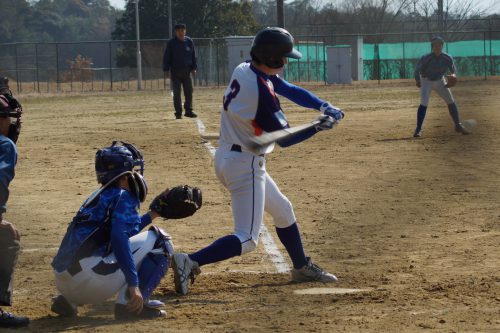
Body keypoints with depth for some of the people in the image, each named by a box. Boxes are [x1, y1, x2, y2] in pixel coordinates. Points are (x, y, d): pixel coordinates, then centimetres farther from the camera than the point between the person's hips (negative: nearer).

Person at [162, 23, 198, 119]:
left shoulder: (189, 41, 4)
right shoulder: (171, 42, -4)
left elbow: (193, 55, 11)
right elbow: (166, 57, -3)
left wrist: (194, 67, 4)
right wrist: (166, 70, -9)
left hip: (187, 70, 3)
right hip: (175, 71, -3)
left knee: (189, 92, 3)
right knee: (176, 93, -3)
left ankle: (188, 111, 13)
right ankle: (178, 113, 3)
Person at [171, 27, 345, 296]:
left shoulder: (244, 71, 2)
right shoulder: (261, 91, -24)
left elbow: (289, 90, 10)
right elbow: (284, 138, -17)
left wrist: (323, 106, -1)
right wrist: (320, 127, -8)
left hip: (227, 158, 10)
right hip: (245, 165, -10)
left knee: (283, 211, 26)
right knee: (247, 238, -9)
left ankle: (302, 268, 39)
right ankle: (190, 262, -22)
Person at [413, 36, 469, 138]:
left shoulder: (447, 58, -18)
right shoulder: (426, 58, -27)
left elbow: (453, 70, -8)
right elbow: (417, 70, -18)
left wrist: (453, 75, -29)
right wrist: (418, 80, -30)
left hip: (440, 81, 4)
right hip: (426, 81, -4)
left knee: (451, 102, 3)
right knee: (424, 104, -20)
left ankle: (458, 125, 19)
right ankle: (418, 129, -15)